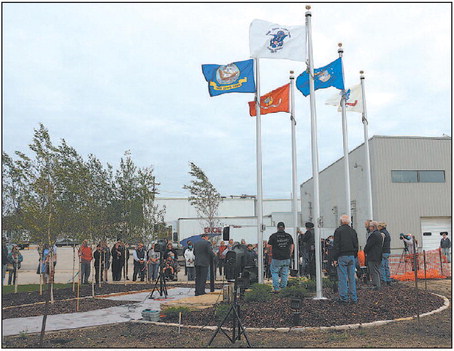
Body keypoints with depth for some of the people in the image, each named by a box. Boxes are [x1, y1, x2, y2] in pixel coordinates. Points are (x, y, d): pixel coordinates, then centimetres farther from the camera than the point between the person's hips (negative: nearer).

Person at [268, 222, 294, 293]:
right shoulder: (288, 236, 4)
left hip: (276, 258, -3)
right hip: (286, 259, 3)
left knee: (274, 272, 11)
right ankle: (283, 289, 17)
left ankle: (276, 288, 2)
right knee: (284, 274, 13)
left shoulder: (273, 236, -5)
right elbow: (291, 247, 10)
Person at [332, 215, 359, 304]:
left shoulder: (338, 230, -7)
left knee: (342, 278, -2)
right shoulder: (353, 231, 9)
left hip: (342, 257, -5)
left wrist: (334, 258, -7)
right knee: (352, 278, 8)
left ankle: (344, 298, 0)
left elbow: (336, 245, -10)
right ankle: (353, 298, 11)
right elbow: (356, 245, 13)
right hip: (351, 256, 5)